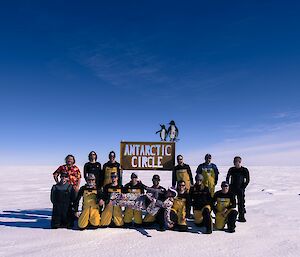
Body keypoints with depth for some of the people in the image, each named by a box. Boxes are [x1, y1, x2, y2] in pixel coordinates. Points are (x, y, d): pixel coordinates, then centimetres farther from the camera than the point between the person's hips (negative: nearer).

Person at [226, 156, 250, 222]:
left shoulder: (245, 170, -2)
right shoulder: (231, 169, 3)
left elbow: (247, 180, 1)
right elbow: (227, 178, 13)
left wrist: (243, 187, -7)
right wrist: (228, 186, 4)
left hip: (240, 189, -2)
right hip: (232, 188, 2)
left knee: (241, 203, -1)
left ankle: (241, 217, 9)